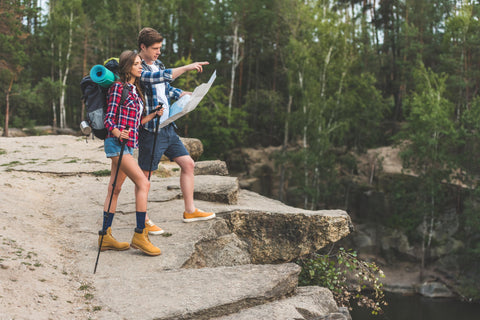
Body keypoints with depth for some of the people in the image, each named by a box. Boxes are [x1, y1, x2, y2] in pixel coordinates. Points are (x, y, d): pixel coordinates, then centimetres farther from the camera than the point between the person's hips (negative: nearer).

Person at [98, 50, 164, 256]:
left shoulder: (135, 90, 18)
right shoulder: (118, 87, -7)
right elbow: (109, 119, -11)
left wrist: (154, 115, 5)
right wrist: (118, 134, -29)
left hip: (128, 145, 9)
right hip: (117, 143, -9)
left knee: (115, 189, 10)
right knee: (143, 183, -14)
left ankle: (105, 237, 14)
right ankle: (140, 235, -10)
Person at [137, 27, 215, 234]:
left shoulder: (158, 64, 14)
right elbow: (153, 78, -32)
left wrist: (183, 94, 9)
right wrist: (186, 68, -33)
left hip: (167, 127, 9)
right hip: (150, 129, -9)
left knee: (188, 163, 10)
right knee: (145, 174, 1)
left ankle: (190, 211, 20)